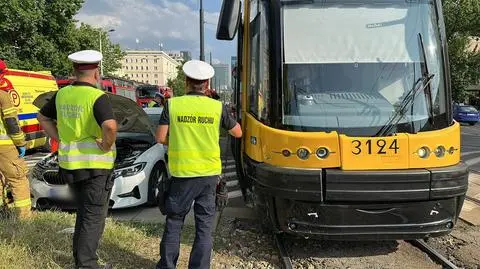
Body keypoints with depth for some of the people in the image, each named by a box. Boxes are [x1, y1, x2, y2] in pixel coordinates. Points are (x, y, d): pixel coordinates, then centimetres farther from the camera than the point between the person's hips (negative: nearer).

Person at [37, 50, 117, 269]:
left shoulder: (62, 94, 6)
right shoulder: (98, 97, -16)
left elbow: (43, 117, 19)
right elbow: (110, 126, -32)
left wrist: (60, 139, 14)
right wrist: (106, 146, -15)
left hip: (69, 164, 7)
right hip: (94, 165, -7)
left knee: (83, 214, 21)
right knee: (94, 217, 5)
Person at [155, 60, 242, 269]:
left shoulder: (172, 105, -6)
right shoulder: (217, 107, -3)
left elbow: (160, 138, -5)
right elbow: (238, 133, 9)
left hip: (182, 173, 0)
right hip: (209, 174, 1)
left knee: (174, 222, 15)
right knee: (204, 226, 10)